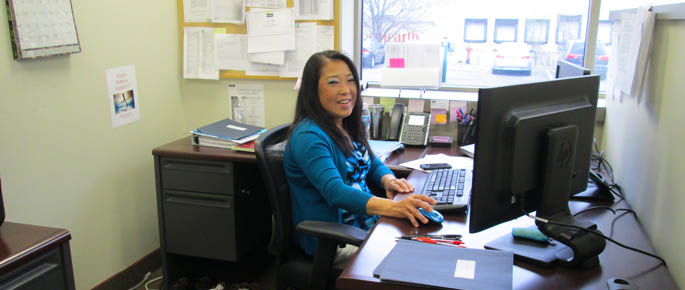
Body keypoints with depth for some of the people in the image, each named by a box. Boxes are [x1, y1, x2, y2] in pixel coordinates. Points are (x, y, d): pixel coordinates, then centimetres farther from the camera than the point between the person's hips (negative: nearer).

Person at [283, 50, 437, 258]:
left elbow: (373, 164, 21)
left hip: (366, 223, 8)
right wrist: (393, 207, -42)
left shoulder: (348, 127, 11)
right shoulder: (308, 137, -17)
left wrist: (389, 180, -4)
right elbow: (335, 192, -29)